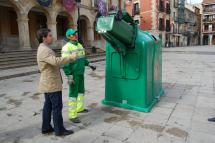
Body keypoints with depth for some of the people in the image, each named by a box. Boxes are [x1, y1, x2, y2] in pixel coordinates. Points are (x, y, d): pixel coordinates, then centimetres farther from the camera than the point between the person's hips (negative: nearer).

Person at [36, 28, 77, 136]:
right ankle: (59, 130, 9)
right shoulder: (45, 50, -19)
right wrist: (71, 57, -29)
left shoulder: (43, 49, 16)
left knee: (48, 105, 16)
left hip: (48, 83, 10)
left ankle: (46, 127, 27)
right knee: (57, 106, -2)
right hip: (52, 84, -10)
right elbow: (56, 61, -35)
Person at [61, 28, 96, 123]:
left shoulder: (79, 45, 11)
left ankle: (80, 108, 39)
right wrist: (69, 76, -23)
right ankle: (72, 115, 7)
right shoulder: (67, 47, -15)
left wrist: (89, 65, 17)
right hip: (73, 75, -8)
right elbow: (65, 63, -20)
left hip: (81, 73, 9)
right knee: (73, 94, -3)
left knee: (81, 91, 20)